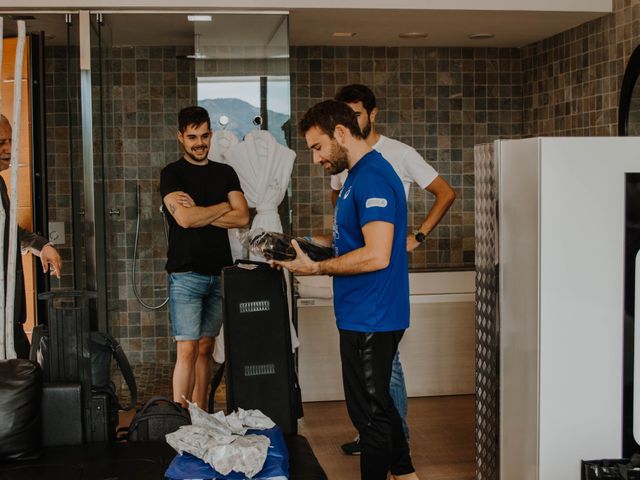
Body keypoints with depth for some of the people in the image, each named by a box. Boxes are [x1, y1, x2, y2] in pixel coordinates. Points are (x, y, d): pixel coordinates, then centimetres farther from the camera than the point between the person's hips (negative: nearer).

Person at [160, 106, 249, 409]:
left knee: (205, 349, 9)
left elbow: (242, 217, 0)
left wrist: (198, 213, -9)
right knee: (187, 350, -8)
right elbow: (185, 218, -15)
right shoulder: (172, 174, 0)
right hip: (186, 273, -4)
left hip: (220, 272, 4)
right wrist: (223, 207, -2)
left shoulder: (225, 173, 13)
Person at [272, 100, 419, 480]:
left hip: (370, 320, -11)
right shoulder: (360, 175, 14)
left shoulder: (372, 178, -19)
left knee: (371, 413, 2)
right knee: (378, 405, 21)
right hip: (368, 316, 11)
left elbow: (376, 255, -27)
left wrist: (315, 268, -18)